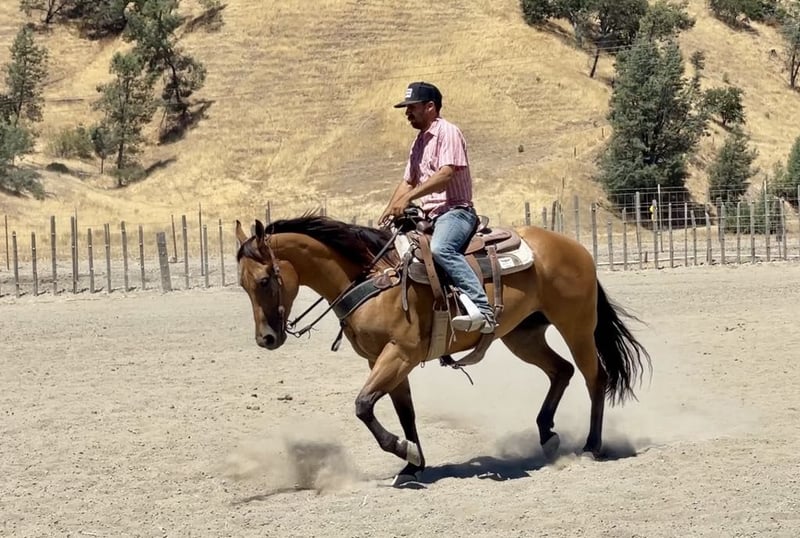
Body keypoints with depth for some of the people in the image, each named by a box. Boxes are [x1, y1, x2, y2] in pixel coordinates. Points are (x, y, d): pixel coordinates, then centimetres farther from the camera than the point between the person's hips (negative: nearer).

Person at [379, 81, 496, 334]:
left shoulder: (448, 132, -6)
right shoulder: (419, 142, 23)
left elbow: (446, 173, -19)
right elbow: (408, 181, 26)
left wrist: (408, 197, -24)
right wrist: (389, 211, 10)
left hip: (455, 211, -11)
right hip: (430, 216, 11)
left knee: (440, 248, -37)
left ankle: (483, 311, -46)